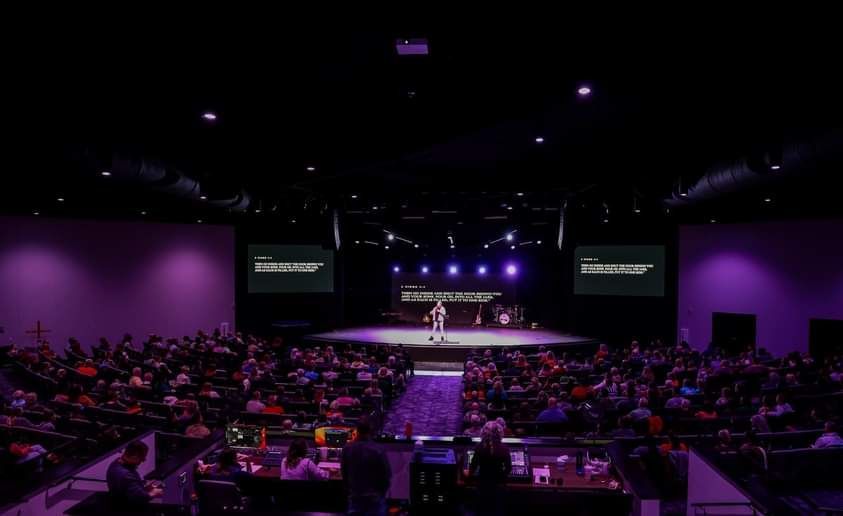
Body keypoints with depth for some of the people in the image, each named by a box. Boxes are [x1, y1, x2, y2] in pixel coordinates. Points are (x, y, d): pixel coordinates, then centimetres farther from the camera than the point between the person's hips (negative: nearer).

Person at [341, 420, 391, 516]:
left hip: (354, 496, 4)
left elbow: (344, 473, 5)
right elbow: (387, 474, -10)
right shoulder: (378, 450, -18)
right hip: (375, 497, -3)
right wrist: (382, 492, 8)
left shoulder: (347, 449, -6)